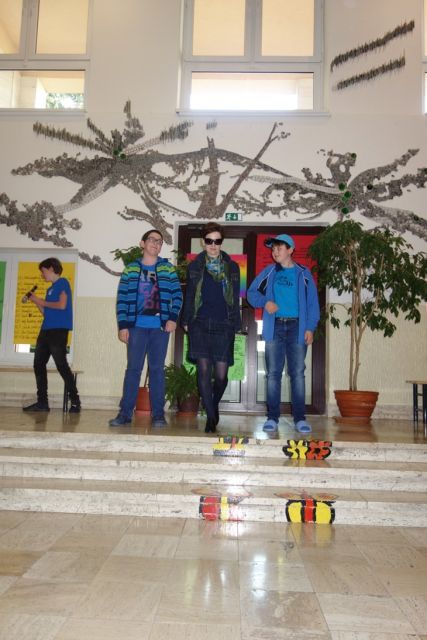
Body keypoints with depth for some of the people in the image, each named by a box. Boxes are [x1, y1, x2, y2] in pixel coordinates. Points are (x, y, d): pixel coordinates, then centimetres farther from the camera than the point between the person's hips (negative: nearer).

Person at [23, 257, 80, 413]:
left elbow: (62, 305, -15)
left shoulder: (63, 282, -2)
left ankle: (75, 401, -5)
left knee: (61, 365, -10)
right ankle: (42, 402, 11)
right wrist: (36, 302, 10)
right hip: (46, 330, 9)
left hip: (58, 330, -9)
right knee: (38, 364, 6)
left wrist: (43, 302, -4)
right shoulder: (50, 289, 22)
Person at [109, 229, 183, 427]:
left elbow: (177, 295, 5)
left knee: (157, 369, 4)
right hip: (137, 326, 0)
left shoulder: (168, 269, 9)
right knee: (133, 368, 1)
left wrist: (173, 318, -7)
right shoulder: (130, 269, 8)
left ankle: (158, 414, 9)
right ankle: (125, 412, 7)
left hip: (160, 326, 0)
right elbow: (122, 299, 4)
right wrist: (123, 325, -3)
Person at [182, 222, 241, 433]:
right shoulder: (195, 266, 10)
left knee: (221, 374, 0)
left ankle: (214, 404, 31)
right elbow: (189, 295, 12)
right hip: (200, 325, 0)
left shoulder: (232, 267, 9)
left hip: (223, 326, 0)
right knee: (204, 371, -6)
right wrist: (186, 321, 5)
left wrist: (236, 325, 6)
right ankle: (211, 417, 2)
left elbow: (235, 298, 10)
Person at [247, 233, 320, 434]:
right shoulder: (268, 272, 10)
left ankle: (299, 418, 6)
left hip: (297, 327, -1)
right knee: (273, 373, 2)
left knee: (298, 373, 0)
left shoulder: (303, 273, 6)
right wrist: (264, 302, -9)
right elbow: (251, 293, 11)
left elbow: (312, 303, 4)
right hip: (274, 327, 1)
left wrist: (310, 327, -5)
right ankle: (272, 417, 8)